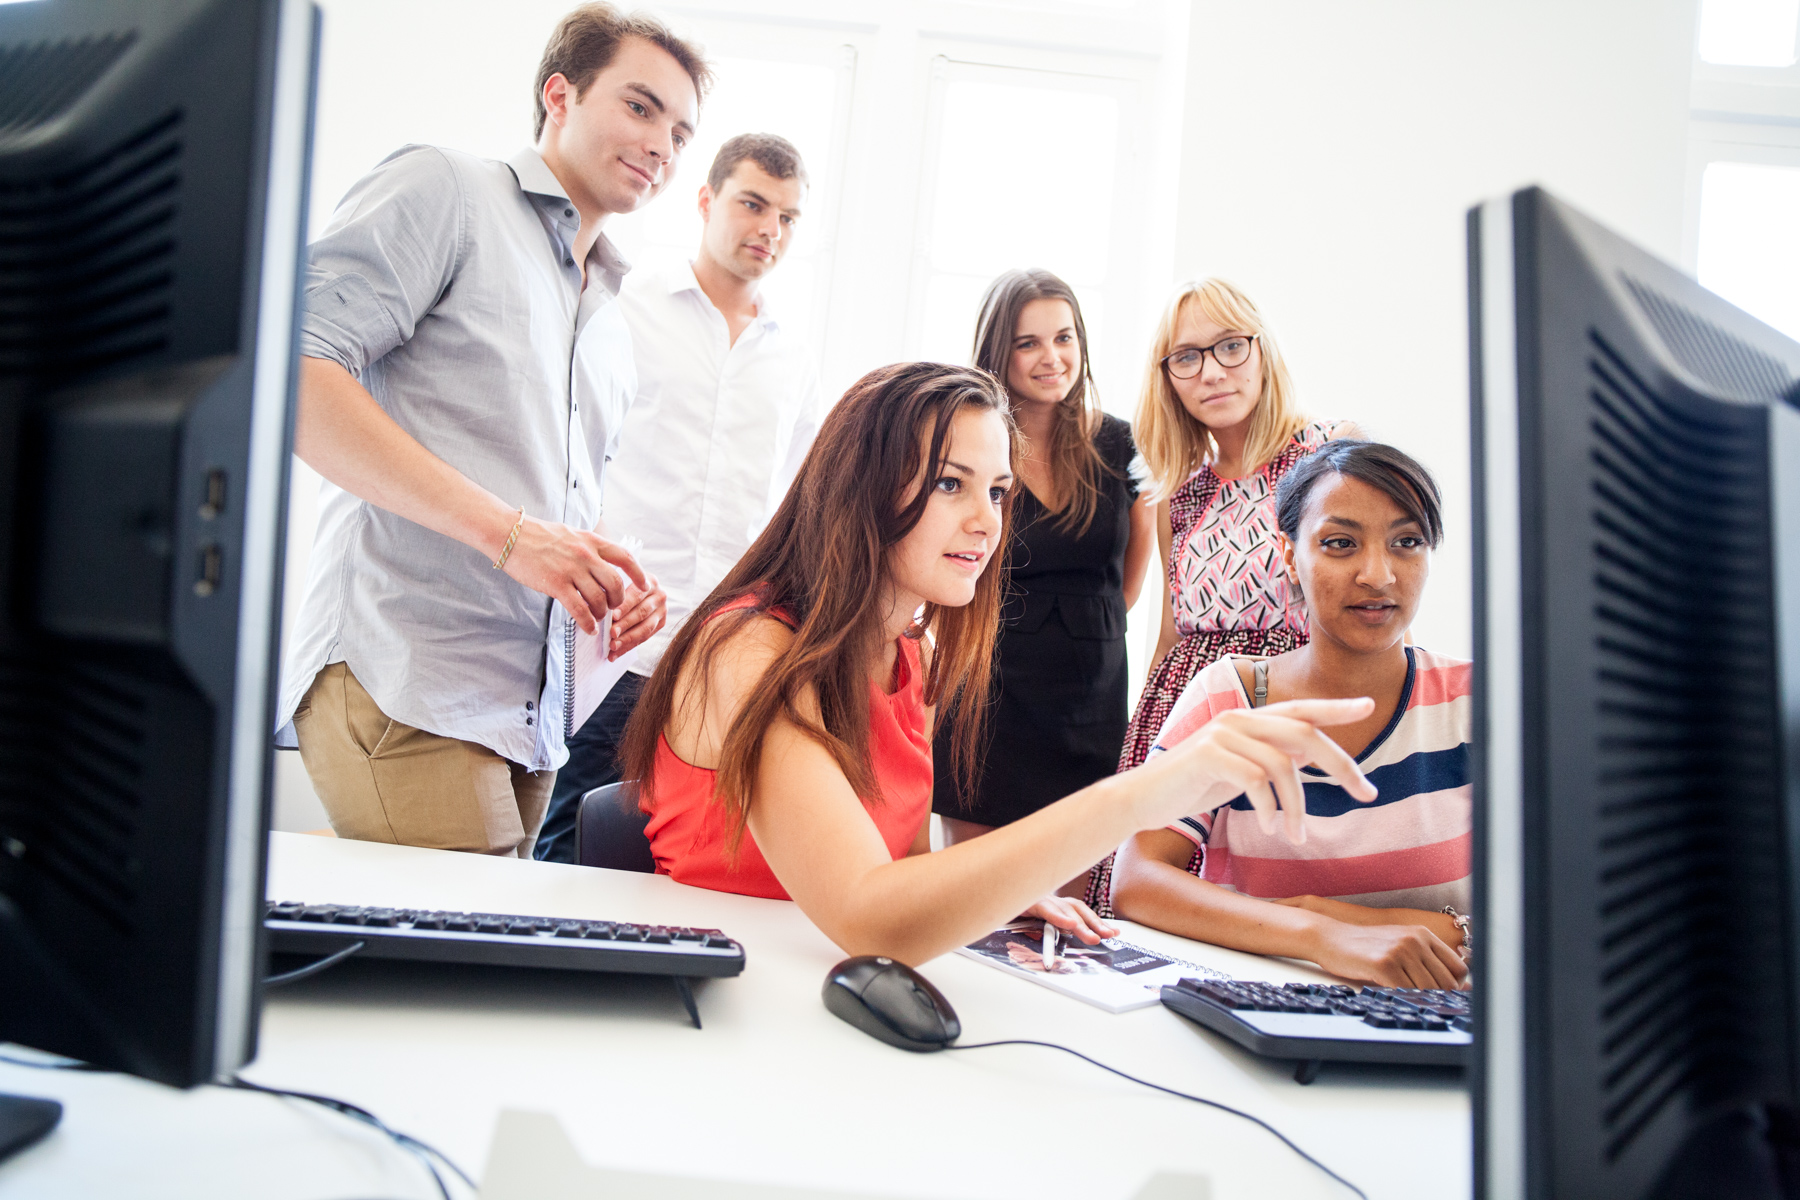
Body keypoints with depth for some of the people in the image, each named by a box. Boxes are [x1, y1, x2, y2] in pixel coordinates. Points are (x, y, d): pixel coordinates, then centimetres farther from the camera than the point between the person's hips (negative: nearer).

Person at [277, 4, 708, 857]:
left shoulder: (615, 328, 24)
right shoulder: (443, 191, 1)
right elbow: (294, 375, -13)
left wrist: (617, 581, 7)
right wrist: (505, 531, -18)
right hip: (402, 688, -7)